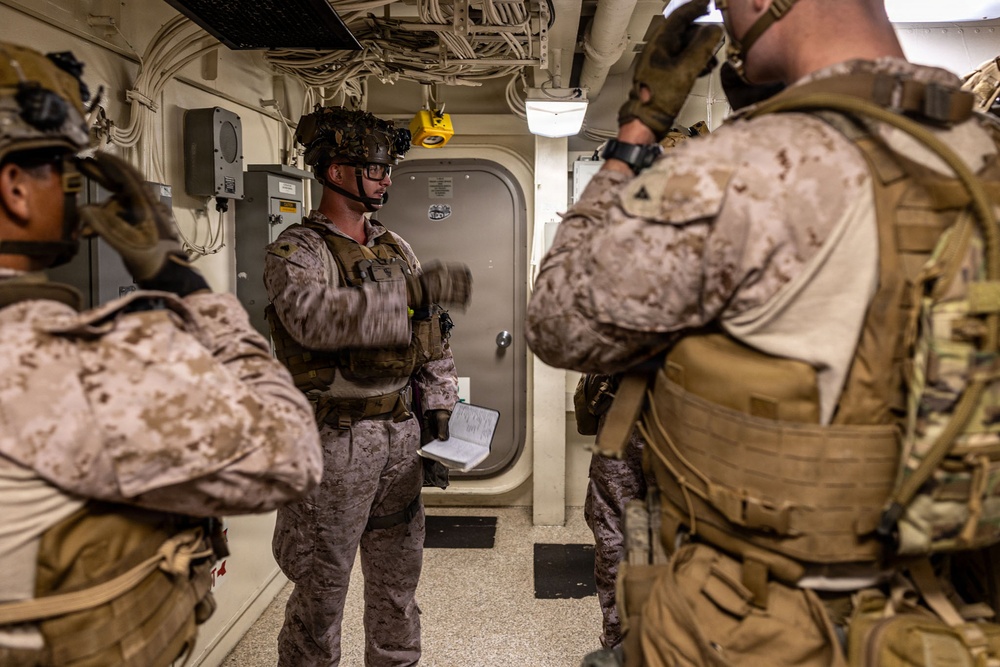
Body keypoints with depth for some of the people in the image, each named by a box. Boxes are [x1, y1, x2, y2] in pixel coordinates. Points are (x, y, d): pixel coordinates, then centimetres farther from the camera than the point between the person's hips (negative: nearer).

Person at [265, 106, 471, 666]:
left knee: (399, 575, 19)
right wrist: (412, 291, -36)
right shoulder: (297, 251, -10)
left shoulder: (396, 247, 12)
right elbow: (313, 316, -31)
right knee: (323, 584, 6)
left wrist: (439, 402, 12)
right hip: (336, 439, -6)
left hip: (400, 433, 7)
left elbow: (431, 331, 18)